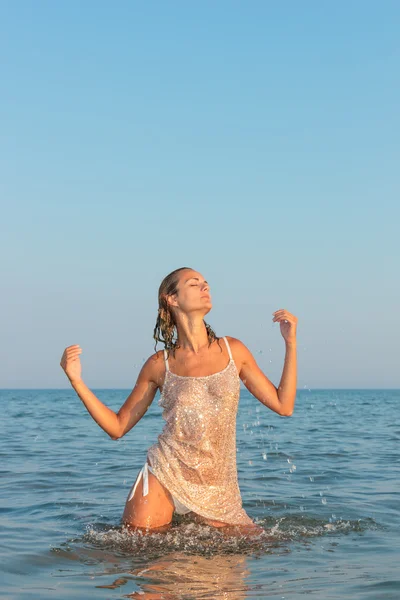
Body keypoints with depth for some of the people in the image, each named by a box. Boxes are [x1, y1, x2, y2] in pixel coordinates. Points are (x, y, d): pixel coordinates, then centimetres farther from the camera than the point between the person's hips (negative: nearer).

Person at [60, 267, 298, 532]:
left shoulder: (232, 350, 3)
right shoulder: (159, 365, 1)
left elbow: (284, 406, 3)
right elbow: (117, 427, 7)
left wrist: (291, 343, -2)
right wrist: (76, 381, -4)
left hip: (216, 488, 2)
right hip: (164, 476, -1)